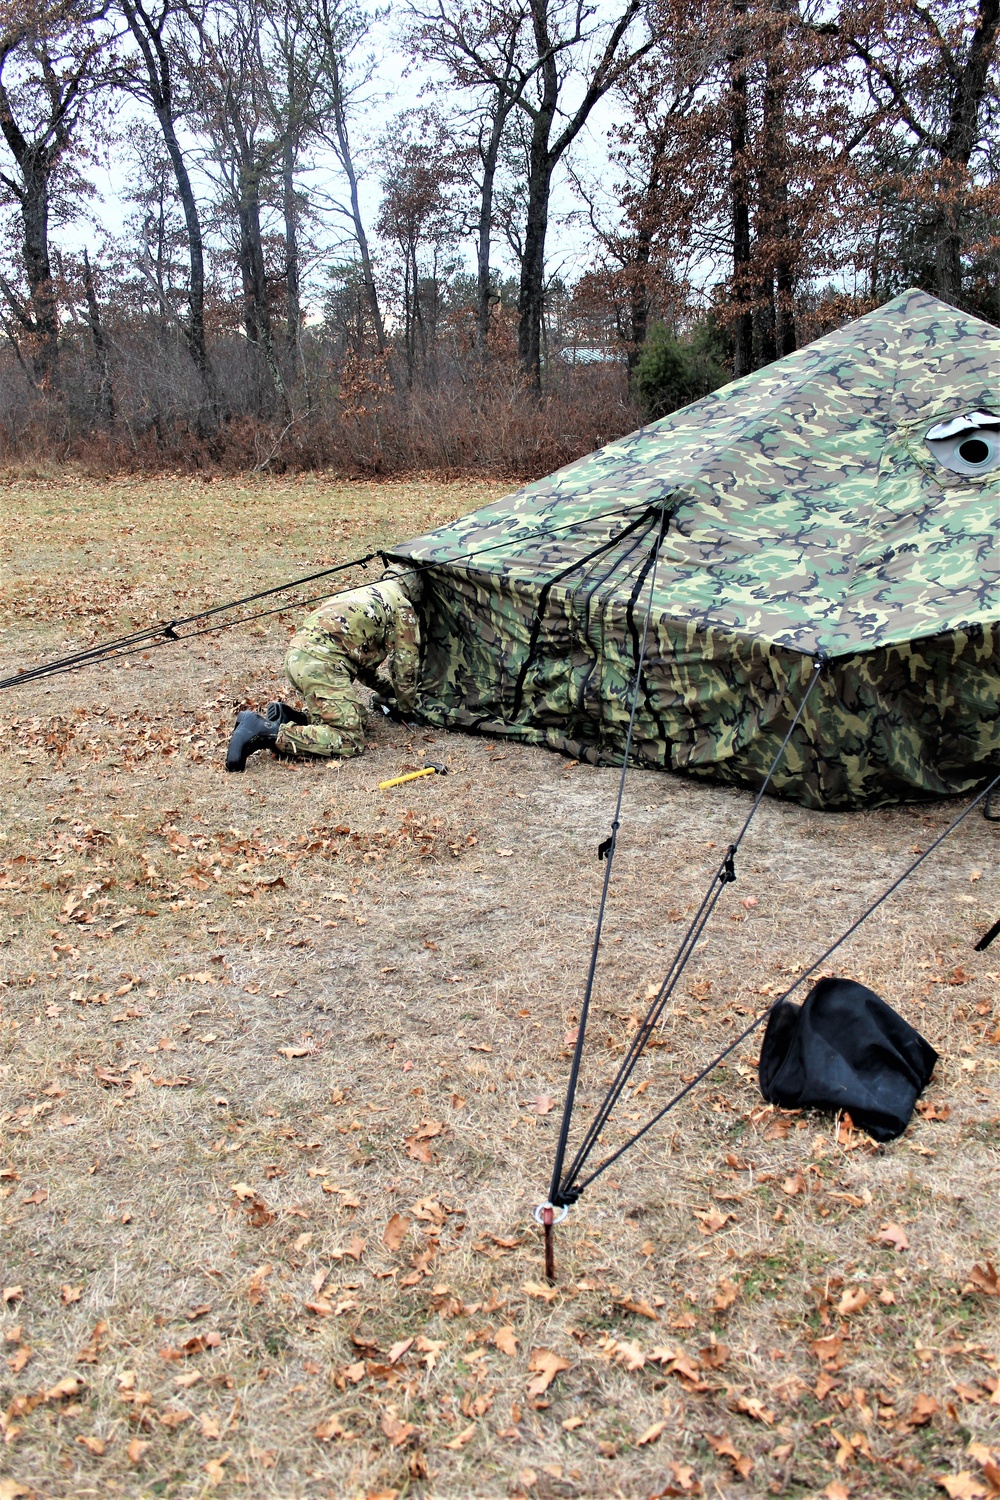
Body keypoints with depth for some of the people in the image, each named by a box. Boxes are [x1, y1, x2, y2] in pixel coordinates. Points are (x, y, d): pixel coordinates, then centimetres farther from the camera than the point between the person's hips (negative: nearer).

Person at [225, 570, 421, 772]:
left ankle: (286, 716, 3)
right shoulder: (403, 607, 8)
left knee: (355, 717, 18)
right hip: (321, 662, -9)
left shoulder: (368, 592, 33)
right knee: (350, 741, -12)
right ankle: (267, 732, -23)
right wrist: (405, 708, 24)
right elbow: (405, 663, 9)